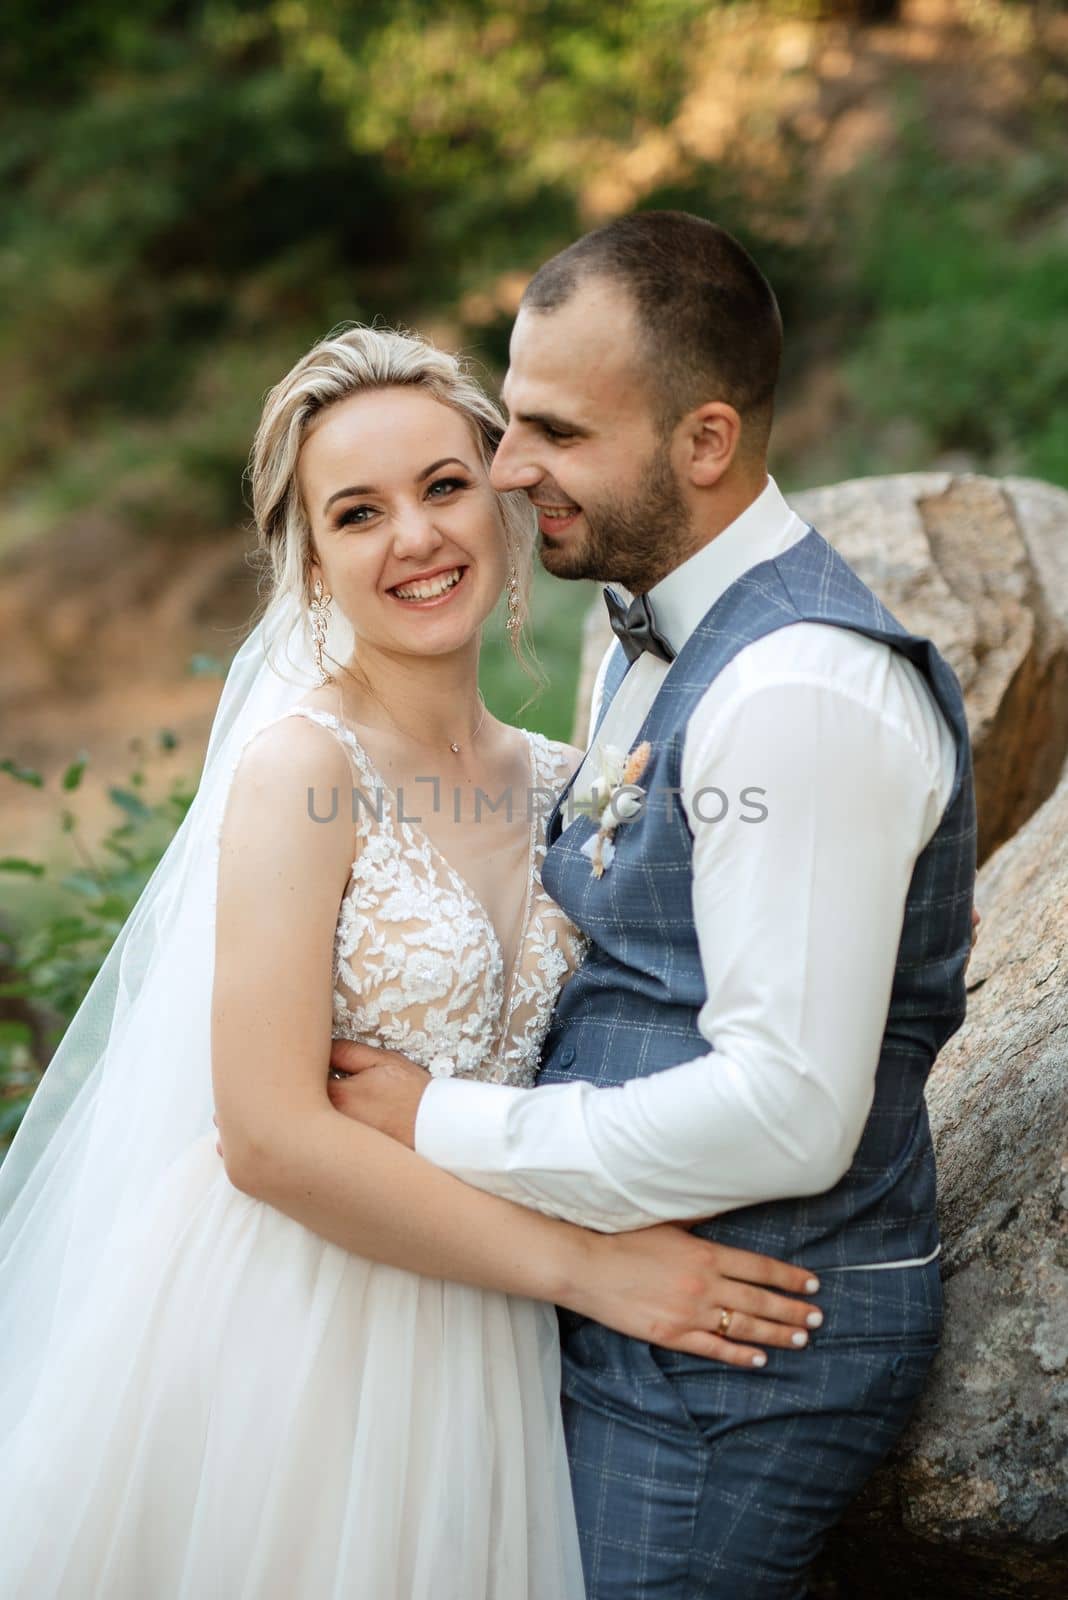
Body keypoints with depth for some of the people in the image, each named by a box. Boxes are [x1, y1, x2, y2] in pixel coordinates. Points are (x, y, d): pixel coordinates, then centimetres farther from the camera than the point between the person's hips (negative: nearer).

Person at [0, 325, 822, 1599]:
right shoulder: (299, 764, -15)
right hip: (285, 1334, -6)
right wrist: (583, 1265, -18)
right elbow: (269, 1137, -20)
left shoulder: (554, 784, 4)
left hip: (472, 1335, 6)